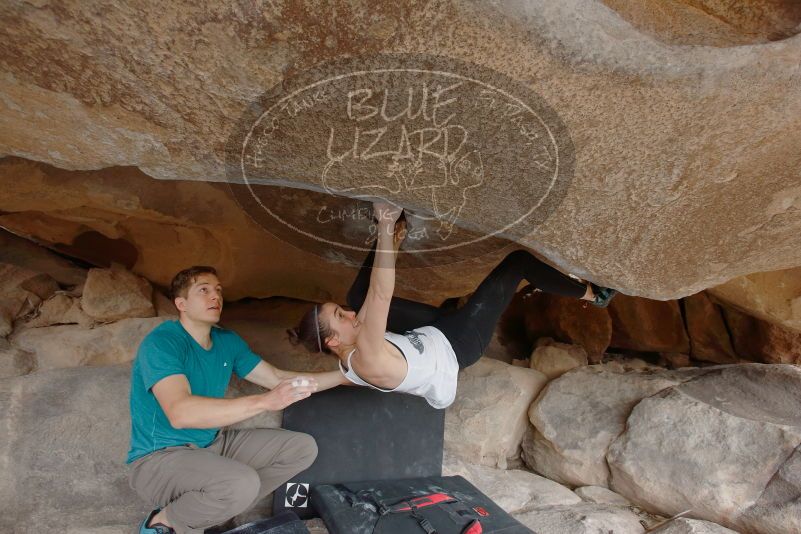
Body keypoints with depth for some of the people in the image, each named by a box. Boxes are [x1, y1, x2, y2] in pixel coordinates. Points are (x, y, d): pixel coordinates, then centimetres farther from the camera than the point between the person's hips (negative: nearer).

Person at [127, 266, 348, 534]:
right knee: (243, 483, -35)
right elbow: (180, 413, -35)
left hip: (211, 444, 8)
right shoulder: (161, 342, -20)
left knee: (303, 448, 0)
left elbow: (278, 378, 7)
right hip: (159, 457, -8)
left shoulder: (228, 341, 4)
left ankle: (206, 508, 2)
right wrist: (264, 401, -41)